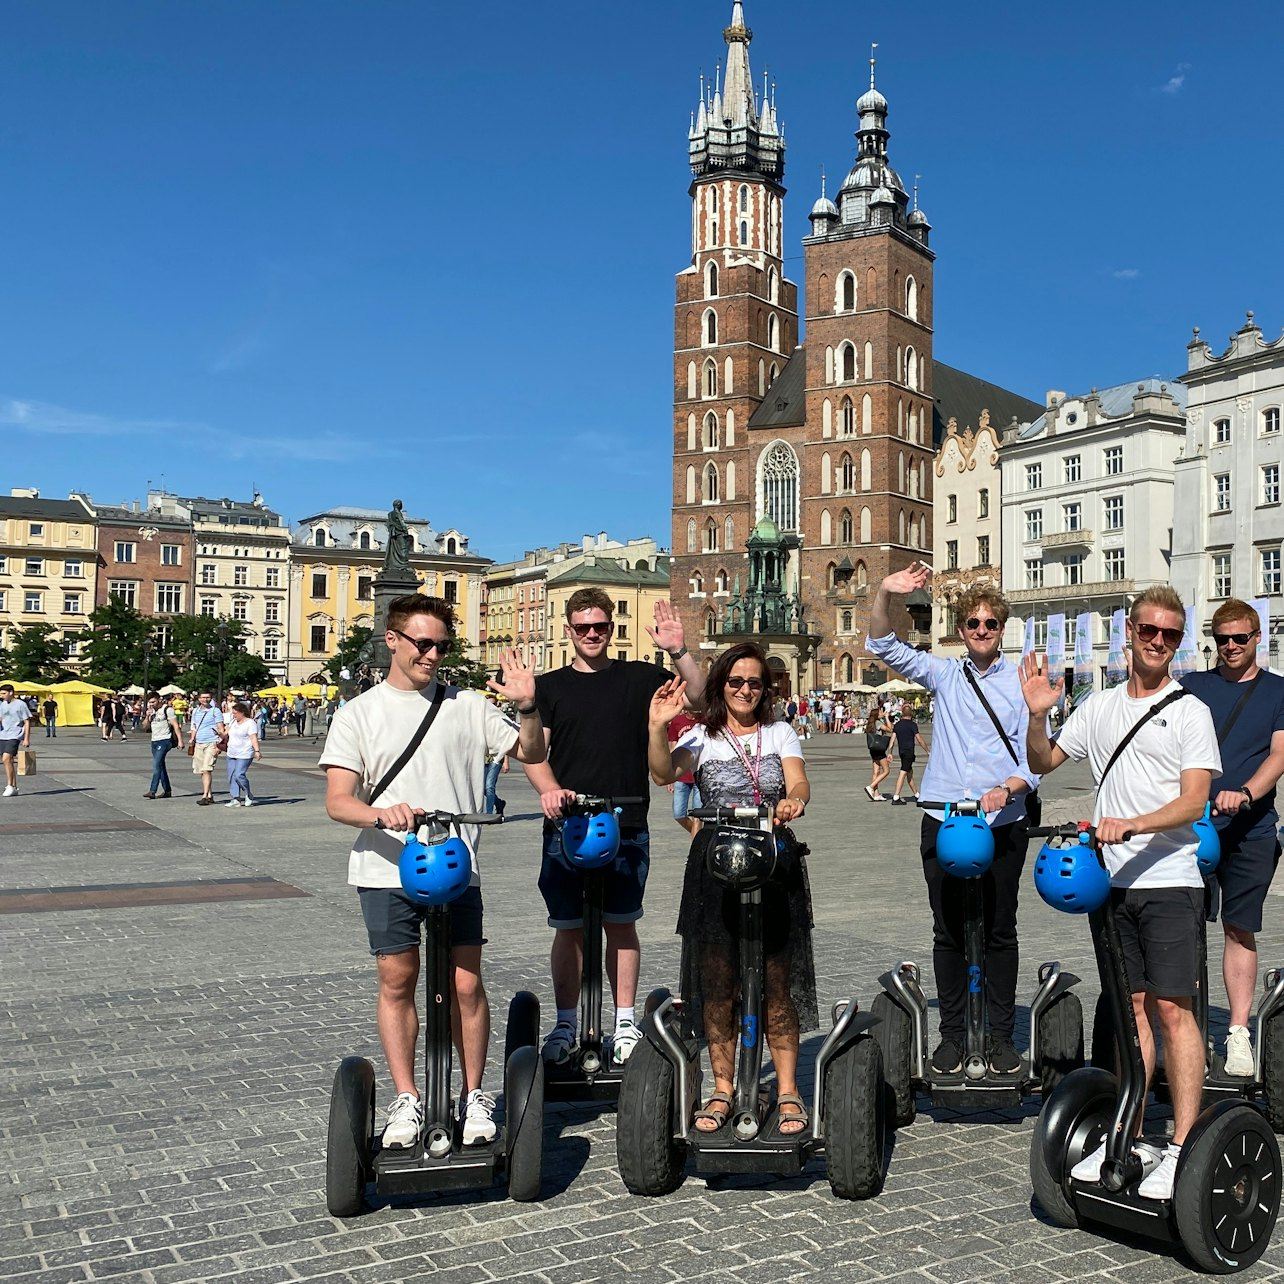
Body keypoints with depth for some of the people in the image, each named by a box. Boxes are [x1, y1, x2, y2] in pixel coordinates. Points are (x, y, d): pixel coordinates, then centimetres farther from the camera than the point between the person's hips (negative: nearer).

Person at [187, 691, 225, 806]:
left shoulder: (215, 711, -2)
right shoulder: (195, 711, 14)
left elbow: (221, 729, -4)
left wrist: (219, 744, -11)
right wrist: (191, 740, 13)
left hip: (211, 743, -6)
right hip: (199, 744, 6)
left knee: (206, 770, -15)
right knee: (201, 771, 8)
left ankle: (205, 796, -17)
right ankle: (209, 795, 16)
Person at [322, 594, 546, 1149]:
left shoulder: (467, 705, 6)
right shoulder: (359, 713, 3)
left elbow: (530, 753, 10)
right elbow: (337, 801, -5)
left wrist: (528, 706, -10)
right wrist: (382, 815, -26)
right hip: (386, 871, 0)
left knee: (466, 983, 0)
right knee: (396, 982, 5)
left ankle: (474, 1095, 17)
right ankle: (405, 1099, 20)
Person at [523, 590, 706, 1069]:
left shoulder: (638, 677, 7)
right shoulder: (549, 685, 9)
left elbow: (699, 697, -3)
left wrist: (679, 652, -18)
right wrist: (550, 789, -18)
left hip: (626, 827, 0)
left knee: (621, 924, 7)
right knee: (568, 927, 5)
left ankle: (624, 1024, 17)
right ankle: (565, 1025, 16)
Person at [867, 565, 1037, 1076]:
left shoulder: (1022, 682, 4)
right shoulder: (944, 674, 9)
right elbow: (884, 647, 3)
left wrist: (1007, 789, -18)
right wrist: (885, 594, -14)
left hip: (1003, 824, -1)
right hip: (943, 822, 1)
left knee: (999, 932, 7)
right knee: (949, 933, 6)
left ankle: (1000, 1035, 18)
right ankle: (952, 1034, 17)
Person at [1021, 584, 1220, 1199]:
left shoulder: (1190, 711, -3)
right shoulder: (1099, 706, 11)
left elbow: (1193, 802, -11)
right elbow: (1043, 762, 17)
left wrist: (1128, 825, -26)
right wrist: (1037, 715, -2)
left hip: (1169, 879, -5)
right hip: (1113, 880, 5)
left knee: (1172, 1009, -6)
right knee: (1133, 1008, 11)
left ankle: (1183, 1148, -1)